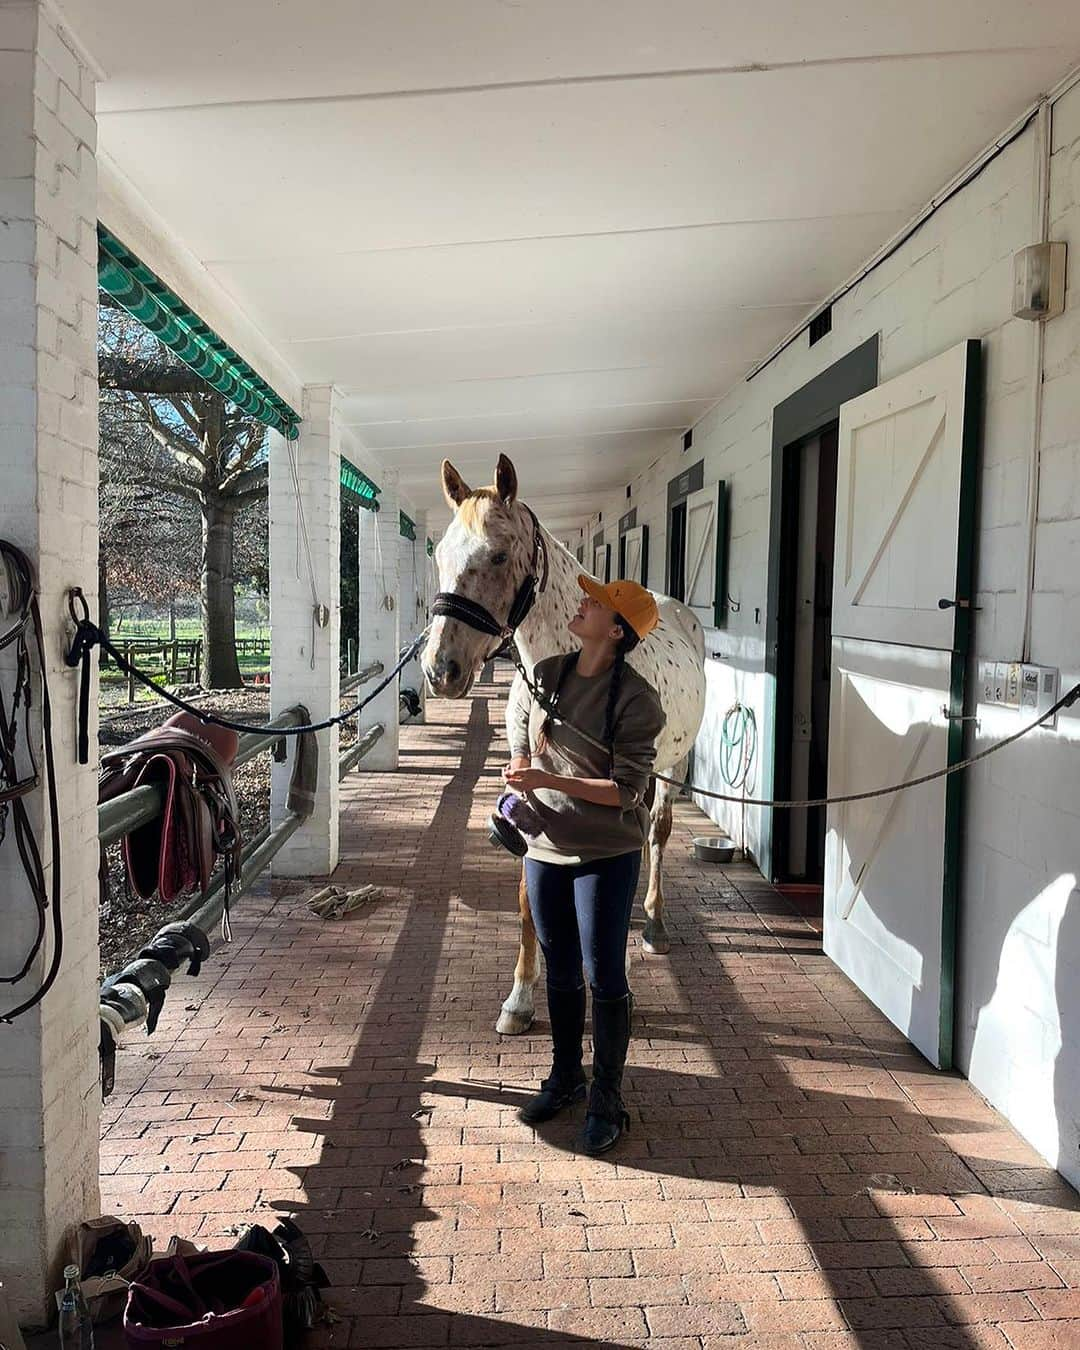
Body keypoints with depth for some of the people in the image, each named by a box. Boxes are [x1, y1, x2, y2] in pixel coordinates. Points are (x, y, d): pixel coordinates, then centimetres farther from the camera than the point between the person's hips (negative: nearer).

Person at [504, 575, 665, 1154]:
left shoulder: (636, 698, -16)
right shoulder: (545, 674, 1)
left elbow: (626, 789, -18)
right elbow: (520, 745, 13)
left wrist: (549, 779, -26)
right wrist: (518, 787, -8)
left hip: (606, 854, -5)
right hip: (546, 846, 5)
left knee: (604, 976, 4)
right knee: (560, 970, 19)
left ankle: (607, 1099, 22)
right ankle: (564, 1075, 38)